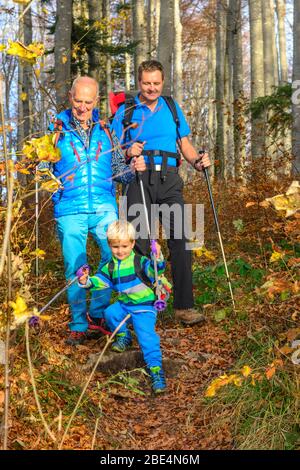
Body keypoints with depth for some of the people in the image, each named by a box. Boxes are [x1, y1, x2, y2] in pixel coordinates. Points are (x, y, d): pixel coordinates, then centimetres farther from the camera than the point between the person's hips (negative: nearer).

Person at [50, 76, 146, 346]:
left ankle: (97, 315, 11)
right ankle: (79, 326, 16)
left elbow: (118, 168, 18)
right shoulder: (56, 128, 7)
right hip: (70, 210, -1)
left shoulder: (105, 129, 12)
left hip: (104, 208, 2)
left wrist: (133, 169, -2)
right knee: (75, 269, 2)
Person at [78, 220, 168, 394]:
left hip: (144, 306, -5)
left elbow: (154, 270, -25)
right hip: (124, 305, 5)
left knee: (147, 337, -19)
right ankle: (124, 337, 8)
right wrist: (87, 281, -17)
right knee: (110, 313, -21)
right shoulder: (110, 267, 6)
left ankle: (156, 369, -13)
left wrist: (158, 259, -46)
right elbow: (99, 281, 4)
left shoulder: (140, 262, -10)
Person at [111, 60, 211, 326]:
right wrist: (128, 152, -12)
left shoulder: (172, 108, 19)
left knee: (180, 239, -8)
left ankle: (184, 306, -5)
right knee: (139, 242, -4)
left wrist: (197, 161, 0)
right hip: (139, 178, -1)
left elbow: (185, 144, 19)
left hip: (169, 179, 2)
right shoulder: (125, 111, 12)